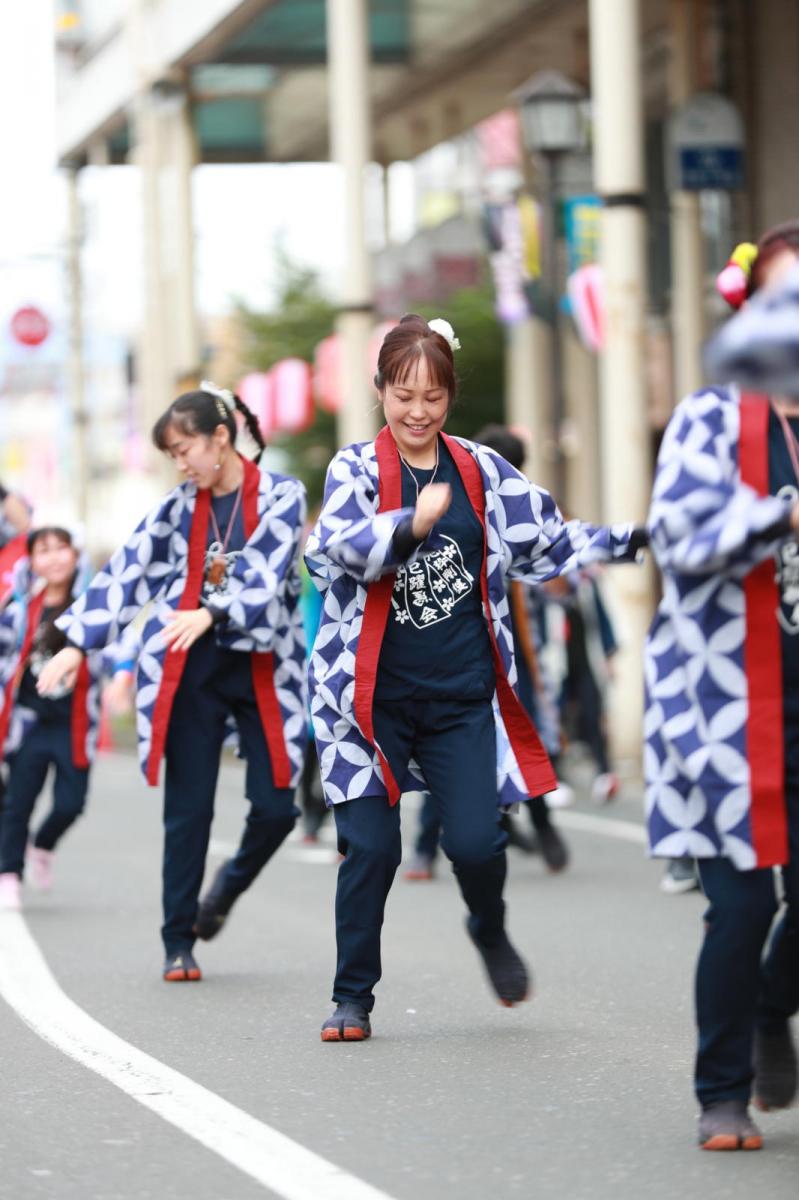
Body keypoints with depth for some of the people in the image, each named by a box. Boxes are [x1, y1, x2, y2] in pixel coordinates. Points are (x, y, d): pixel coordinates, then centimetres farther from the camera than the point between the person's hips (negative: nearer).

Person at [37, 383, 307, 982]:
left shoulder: (282, 496, -3)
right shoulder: (179, 507, 7)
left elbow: (266, 570, -17)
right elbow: (126, 572, 5)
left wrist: (212, 613, -33)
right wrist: (78, 644, -4)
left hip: (263, 669, -2)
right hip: (191, 670, 2)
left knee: (275, 808, -5)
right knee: (188, 810, -1)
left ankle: (229, 884, 26)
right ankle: (179, 944, 8)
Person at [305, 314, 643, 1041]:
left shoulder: (483, 472, 7)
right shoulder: (356, 468, -3)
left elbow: (550, 544, 13)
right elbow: (333, 547, -21)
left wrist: (635, 540, 1)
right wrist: (412, 524, -38)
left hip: (463, 696, 2)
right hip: (374, 696, -2)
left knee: (476, 841, -5)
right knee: (371, 847, -3)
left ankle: (491, 932, 29)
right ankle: (353, 996, 13)